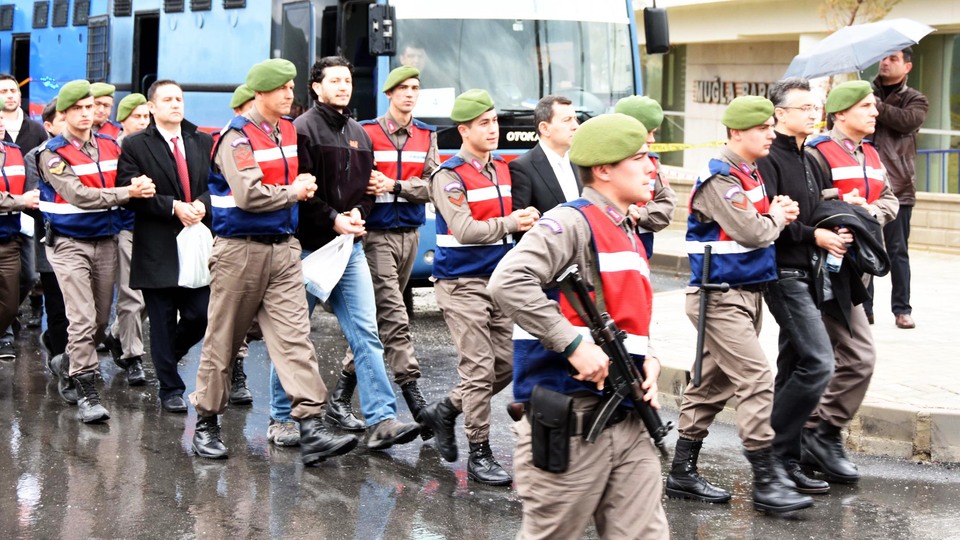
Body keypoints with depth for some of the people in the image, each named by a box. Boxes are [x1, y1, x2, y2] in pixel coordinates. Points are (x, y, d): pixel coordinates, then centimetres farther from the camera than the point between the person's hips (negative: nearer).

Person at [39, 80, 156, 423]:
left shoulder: (110, 147, 7)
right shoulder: (53, 154, -9)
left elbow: (127, 184, 12)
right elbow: (77, 195, -20)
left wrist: (138, 188, -12)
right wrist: (127, 192, -23)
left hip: (106, 240, 5)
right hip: (69, 243, -5)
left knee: (100, 321, 12)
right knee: (83, 320, -12)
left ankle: (68, 364, 37)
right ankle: (86, 393, -6)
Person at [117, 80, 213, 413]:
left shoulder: (204, 142, 12)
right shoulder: (135, 145, -1)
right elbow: (130, 190, -10)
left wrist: (202, 204, -11)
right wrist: (173, 207, -16)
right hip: (157, 248, -3)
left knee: (200, 315, 1)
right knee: (163, 323, 3)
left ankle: (165, 357, 30)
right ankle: (170, 390, 14)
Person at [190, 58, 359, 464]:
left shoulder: (288, 131, 11)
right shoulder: (237, 137, -12)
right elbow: (249, 195, -24)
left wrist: (302, 188, 6)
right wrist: (294, 192, -10)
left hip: (283, 248, 6)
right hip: (240, 250, -6)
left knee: (295, 336, -4)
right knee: (223, 340, 6)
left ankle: (311, 430, -10)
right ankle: (206, 424, 20)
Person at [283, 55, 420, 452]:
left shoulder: (359, 134, 16)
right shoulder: (303, 129, -7)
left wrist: (358, 212, -1)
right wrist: (333, 219, -16)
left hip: (350, 247, 6)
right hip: (308, 246, -6)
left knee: (366, 333, -4)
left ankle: (381, 420, -7)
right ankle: (281, 417, 18)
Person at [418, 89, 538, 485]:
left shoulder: (503, 170, 12)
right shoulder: (450, 176, -11)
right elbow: (465, 229, -22)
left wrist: (525, 221, 4)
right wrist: (510, 223, -22)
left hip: (497, 280, 8)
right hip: (462, 284, -7)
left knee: (507, 362, 8)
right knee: (479, 369, -8)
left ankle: (444, 410, 27)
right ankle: (479, 455, 1)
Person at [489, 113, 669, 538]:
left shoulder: (628, 236, 19)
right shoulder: (573, 222, -10)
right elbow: (508, 283, -25)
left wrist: (648, 359, 7)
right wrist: (574, 345, -24)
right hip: (569, 417, -8)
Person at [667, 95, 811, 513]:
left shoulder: (750, 174, 14)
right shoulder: (719, 178, -16)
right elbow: (752, 233, -21)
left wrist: (776, 213, -4)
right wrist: (778, 216, -2)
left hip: (746, 293, 10)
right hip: (720, 297, -10)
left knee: (712, 384, 12)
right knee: (757, 381, -13)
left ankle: (682, 473, 20)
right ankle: (765, 484, -9)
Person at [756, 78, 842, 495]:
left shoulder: (807, 160, 17)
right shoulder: (769, 158, -12)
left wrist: (834, 230, 5)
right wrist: (814, 236, -17)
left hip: (805, 275, 10)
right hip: (784, 275, -10)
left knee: (793, 366, 12)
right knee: (818, 363, -14)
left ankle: (783, 459, 19)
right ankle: (775, 451, -5)